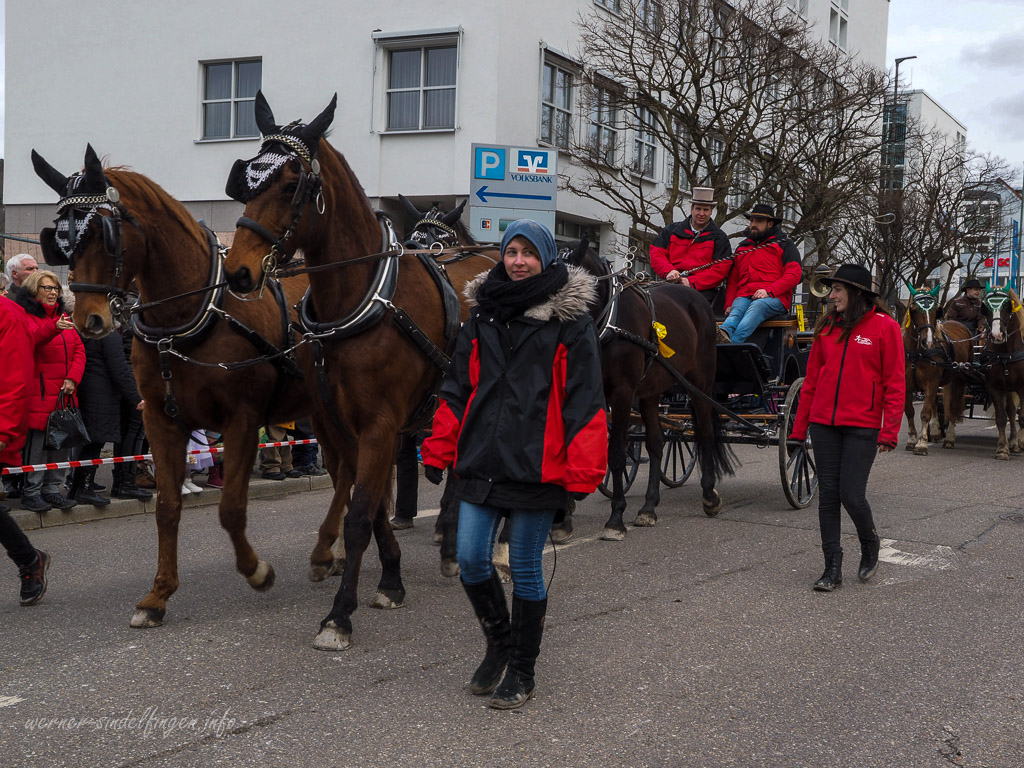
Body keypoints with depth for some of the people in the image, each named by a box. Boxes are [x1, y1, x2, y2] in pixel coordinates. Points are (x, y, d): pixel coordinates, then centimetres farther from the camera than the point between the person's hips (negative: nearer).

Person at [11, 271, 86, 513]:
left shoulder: (62, 318, 17)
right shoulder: (25, 317, -6)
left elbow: (79, 350, 11)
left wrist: (72, 378, -3)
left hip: (64, 393, 7)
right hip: (39, 393, -7)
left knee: (61, 443, 11)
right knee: (37, 443, -5)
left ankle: (53, 489, 21)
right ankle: (31, 492, 4)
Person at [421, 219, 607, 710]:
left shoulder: (569, 320, -4)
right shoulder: (483, 315, 10)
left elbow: (584, 401, -7)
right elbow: (456, 390, 14)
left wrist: (582, 471, -13)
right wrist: (438, 450, 9)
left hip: (536, 464, -4)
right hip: (481, 461, 4)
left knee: (525, 567, 5)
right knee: (471, 559, 1)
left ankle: (522, 670, 22)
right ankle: (498, 642, 28)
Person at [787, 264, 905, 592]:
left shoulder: (884, 327, -3)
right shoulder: (827, 327, 10)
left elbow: (895, 383, -5)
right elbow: (811, 380, 12)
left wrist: (890, 432, -12)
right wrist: (799, 429, 10)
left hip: (861, 426, -4)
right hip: (823, 424, 4)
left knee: (851, 494, -6)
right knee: (827, 494, 4)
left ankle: (870, 546, 24)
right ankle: (832, 567, 12)